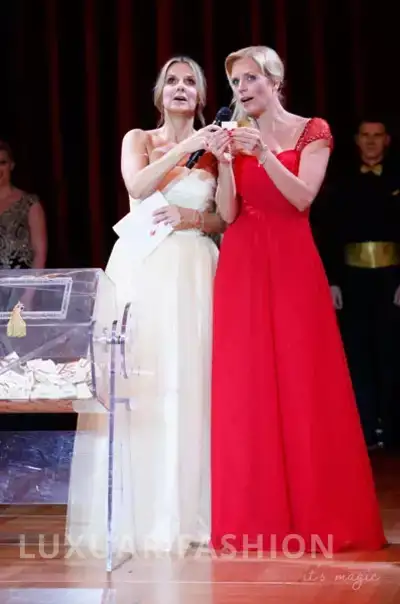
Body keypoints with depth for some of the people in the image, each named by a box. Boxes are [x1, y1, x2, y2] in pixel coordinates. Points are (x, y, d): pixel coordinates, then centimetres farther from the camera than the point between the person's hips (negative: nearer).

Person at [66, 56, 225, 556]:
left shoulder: (212, 149, 12)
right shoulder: (139, 139, 10)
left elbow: (227, 218, 8)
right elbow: (138, 186, -10)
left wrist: (192, 218, -9)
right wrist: (184, 149, -16)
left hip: (193, 270, 1)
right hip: (142, 265, 0)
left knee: (189, 378, -5)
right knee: (139, 378, -6)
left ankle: (186, 509, 2)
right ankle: (136, 510, 0)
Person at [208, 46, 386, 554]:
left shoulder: (312, 131, 4)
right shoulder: (234, 137, 12)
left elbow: (303, 197, -9)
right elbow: (228, 214, 3)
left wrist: (263, 154, -20)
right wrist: (225, 161, -11)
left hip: (292, 263, -2)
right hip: (242, 266, 2)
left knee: (303, 382, -4)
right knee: (245, 387, -2)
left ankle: (314, 514, 4)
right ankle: (254, 517, 2)